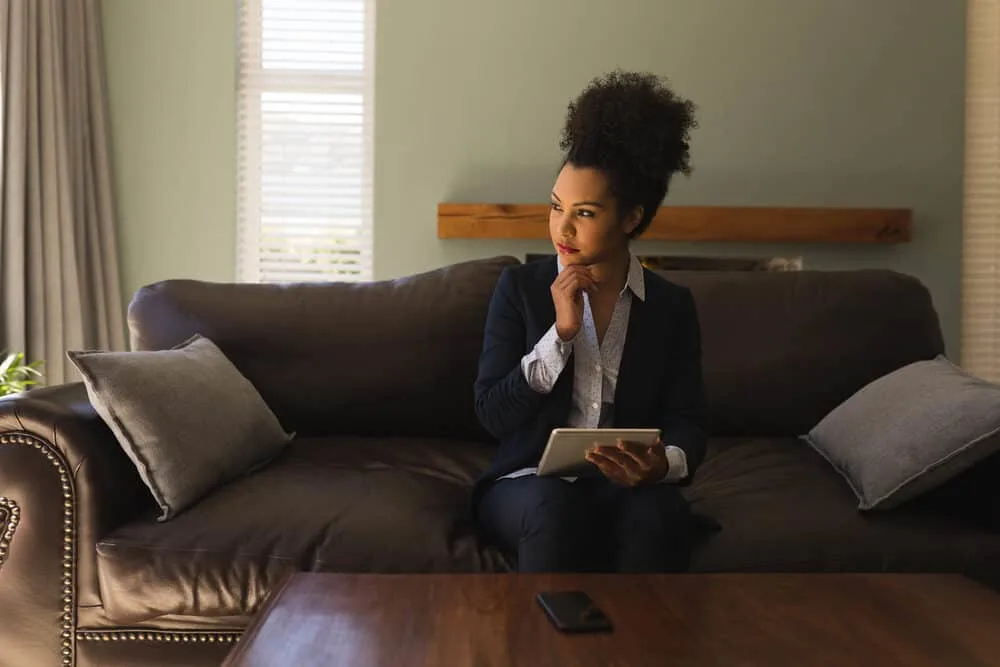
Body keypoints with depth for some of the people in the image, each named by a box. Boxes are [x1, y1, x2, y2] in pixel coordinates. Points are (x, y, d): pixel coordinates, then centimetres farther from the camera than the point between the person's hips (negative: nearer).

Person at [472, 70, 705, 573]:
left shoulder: (672, 305, 7)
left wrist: (664, 464, -23)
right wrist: (561, 332, -13)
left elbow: (686, 422, 2)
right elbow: (492, 413, -3)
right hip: (529, 483, -1)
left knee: (659, 514, -34)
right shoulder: (520, 287, 3)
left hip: (627, 487, 1)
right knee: (556, 506, -36)